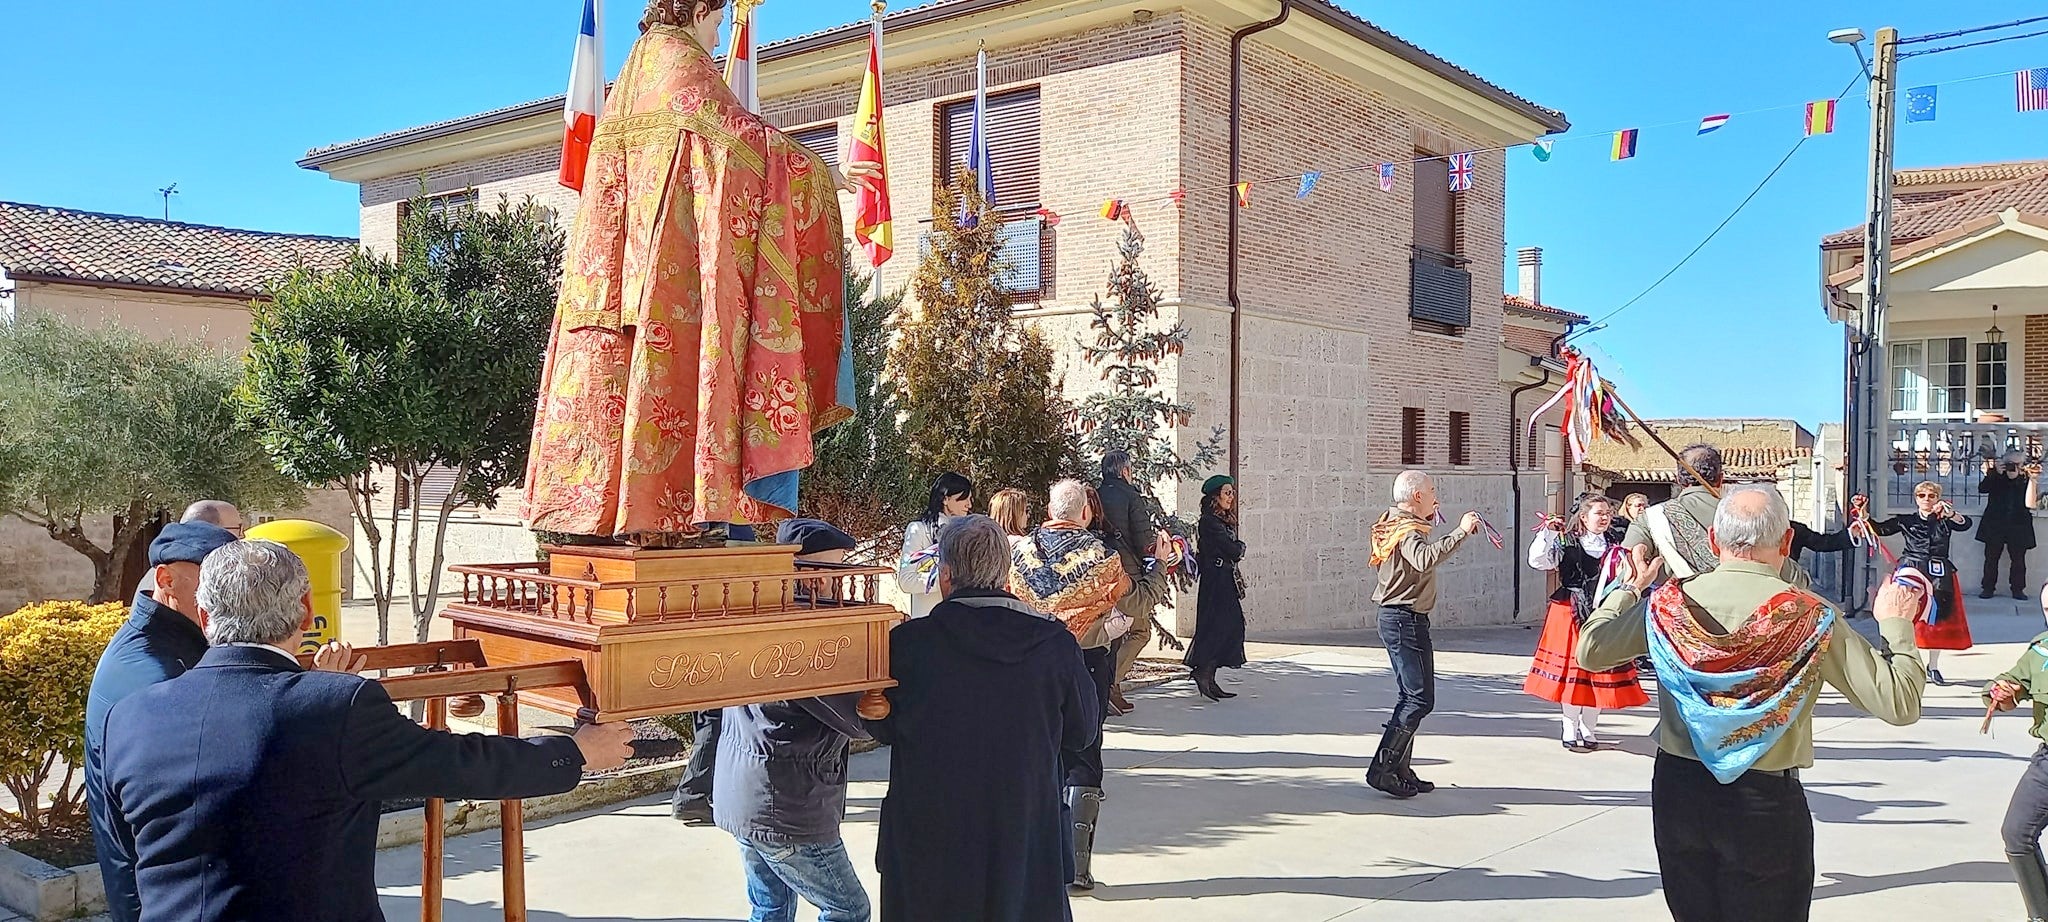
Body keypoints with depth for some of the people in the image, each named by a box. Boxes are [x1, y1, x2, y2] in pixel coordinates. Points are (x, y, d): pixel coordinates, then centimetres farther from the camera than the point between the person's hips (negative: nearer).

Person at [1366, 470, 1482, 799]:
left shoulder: (1397, 523, 14)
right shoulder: (1407, 531, -17)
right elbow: (1424, 559, -38)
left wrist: (1427, 520, 23)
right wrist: (1461, 532, -36)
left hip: (1398, 618, 11)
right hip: (1407, 620, -11)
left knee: (1411, 695, 13)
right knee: (1420, 698, -10)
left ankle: (1399, 769, 15)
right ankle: (1382, 769, -12)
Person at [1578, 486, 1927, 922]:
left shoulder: (1669, 602, -6)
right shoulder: (1808, 616, -15)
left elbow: (1589, 650, 7)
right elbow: (1898, 703, -12)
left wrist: (1629, 589, 22)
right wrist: (1896, 625, 4)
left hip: (1677, 789, 3)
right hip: (1766, 800, -3)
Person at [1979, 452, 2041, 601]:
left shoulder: (2026, 482, 1)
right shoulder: (1996, 479, 3)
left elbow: (2030, 503, -10)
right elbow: (1982, 489, -13)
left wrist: (2032, 480, -18)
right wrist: (1988, 474, -28)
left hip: (2018, 527, 0)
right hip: (1995, 525, 0)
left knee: (2018, 559, 0)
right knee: (1991, 557, 1)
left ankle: (2018, 589, 11)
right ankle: (1988, 588, 8)